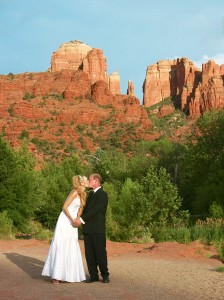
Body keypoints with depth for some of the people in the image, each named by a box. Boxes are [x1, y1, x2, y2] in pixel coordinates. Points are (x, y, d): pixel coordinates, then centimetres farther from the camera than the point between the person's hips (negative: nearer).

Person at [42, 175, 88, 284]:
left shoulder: (83, 194, 12)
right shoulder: (75, 192, -14)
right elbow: (64, 207, -16)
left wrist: (78, 219, -1)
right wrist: (72, 219, -18)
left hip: (72, 223, 9)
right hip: (65, 221, -9)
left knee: (72, 248, 8)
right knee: (61, 248, -7)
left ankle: (70, 274, 15)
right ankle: (56, 276, -3)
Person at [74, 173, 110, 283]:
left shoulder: (103, 194, -8)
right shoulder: (91, 194, 20)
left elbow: (95, 210, -16)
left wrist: (82, 219, -20)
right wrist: (79, 219, 5)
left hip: (98, 229, -8)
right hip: (87, 228, 8)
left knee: (100, 252, -2)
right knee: (89, 254, 7)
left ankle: (105, 275, 10)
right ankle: (93, 275, 14)